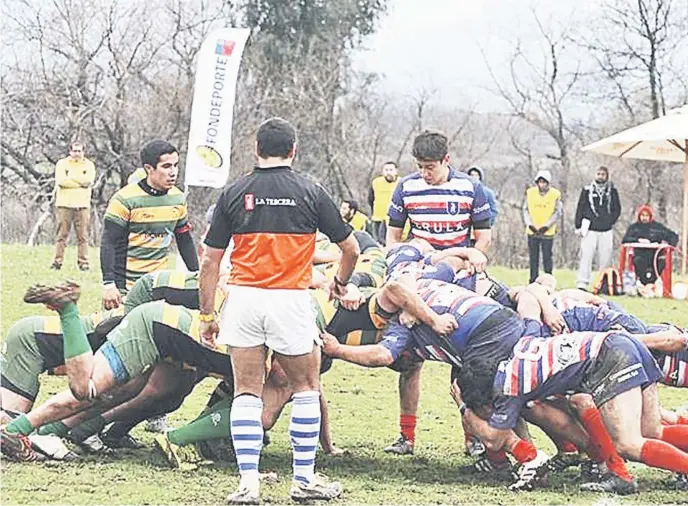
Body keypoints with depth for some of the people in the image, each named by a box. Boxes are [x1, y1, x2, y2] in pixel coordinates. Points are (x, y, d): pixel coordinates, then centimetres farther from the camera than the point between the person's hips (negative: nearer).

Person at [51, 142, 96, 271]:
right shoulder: (62, 163, 7)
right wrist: (80, 182, -7)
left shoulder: (89, 165, 11)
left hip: (82, 205, 1)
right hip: (64, 204, -1)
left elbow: (89, 180, -8)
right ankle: (57, 261, 0)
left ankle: (83, 262, 1)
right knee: (62, 234, -2)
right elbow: (61, 180, -10)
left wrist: (70, 178, -6)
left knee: (83, 236, -1)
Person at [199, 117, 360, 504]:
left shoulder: (234, 194, 4)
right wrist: (341, 283, 28)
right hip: (290, 298, -2)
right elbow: (351, 248, 7)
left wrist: (207, 315, 12)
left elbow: (211, 261, 3)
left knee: (247, 391, 7)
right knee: (307, 386, 14)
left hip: (243, 297, 2)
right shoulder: (310, 193, 1)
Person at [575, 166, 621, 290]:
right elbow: (580, 209, 8)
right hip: (589, 230, -1)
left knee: (605, 258, 2)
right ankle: (582, 283, -11)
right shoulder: (587, 190, 8)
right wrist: (578, 226, 2)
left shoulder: (612, 191, 11)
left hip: (606, 231, 1)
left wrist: (610, 222, -2)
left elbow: (617, 210, 11)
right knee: (586, 256, -9)